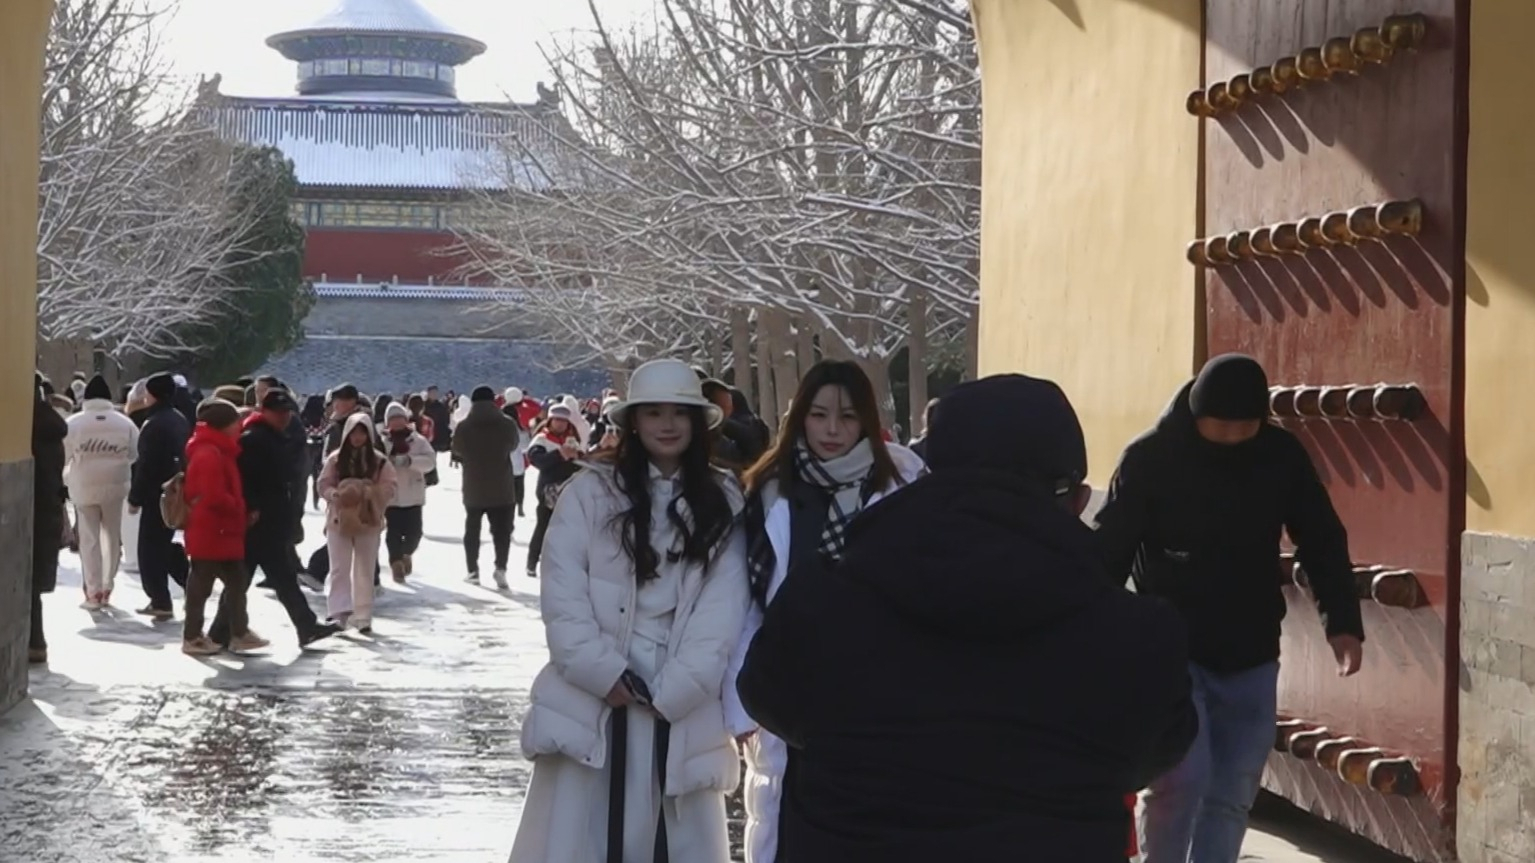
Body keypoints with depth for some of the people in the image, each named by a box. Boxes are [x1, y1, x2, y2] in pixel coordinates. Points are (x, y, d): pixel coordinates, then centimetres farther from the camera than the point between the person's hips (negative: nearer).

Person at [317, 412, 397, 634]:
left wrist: (370, 493, -19)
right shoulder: (335, 459, 0)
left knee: (365, 571, 6)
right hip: (339, 520, -1)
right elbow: (324, 485, 0)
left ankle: (363, 618, 12)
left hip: (368, 521, 1)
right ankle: (339, 612, -6)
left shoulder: (379, 461, 0)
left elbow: (389, 487, -2)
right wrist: (336, 495, -20)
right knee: (340, 569, -5)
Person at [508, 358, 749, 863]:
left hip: (681, 706, 2)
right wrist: (606, 675, -12)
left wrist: (672, 691, -11)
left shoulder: (722, 502, 6)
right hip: (591, 699, -2)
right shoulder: (590, 492, 2)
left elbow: (724, 607, -3)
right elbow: (562, 596, -5)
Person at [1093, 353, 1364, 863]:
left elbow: (1322, 541, 5)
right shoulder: (1151, 458, -12)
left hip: (1251, 656, 4)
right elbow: (1111, 551, -9)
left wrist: (1343, 622, -7)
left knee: (1232, 796, 6)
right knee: (1183, 781, -15)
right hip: (1172, 651, -3)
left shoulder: (1282, 456, -3)